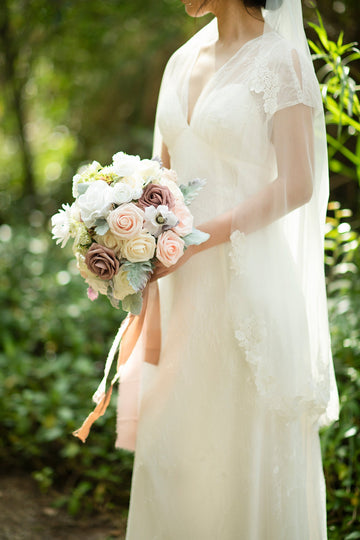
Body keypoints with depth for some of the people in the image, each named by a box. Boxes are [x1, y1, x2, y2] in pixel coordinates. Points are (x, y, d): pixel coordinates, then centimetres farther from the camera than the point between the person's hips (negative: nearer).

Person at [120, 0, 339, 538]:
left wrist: (193, 240, -18)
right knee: (172, 446, 10)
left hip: (245, 278, -6)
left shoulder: (279, 59, -6)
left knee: (244, 448, 3)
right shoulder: (183, 61, 13)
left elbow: (295, 185, -13)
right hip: (182, 286, 6)